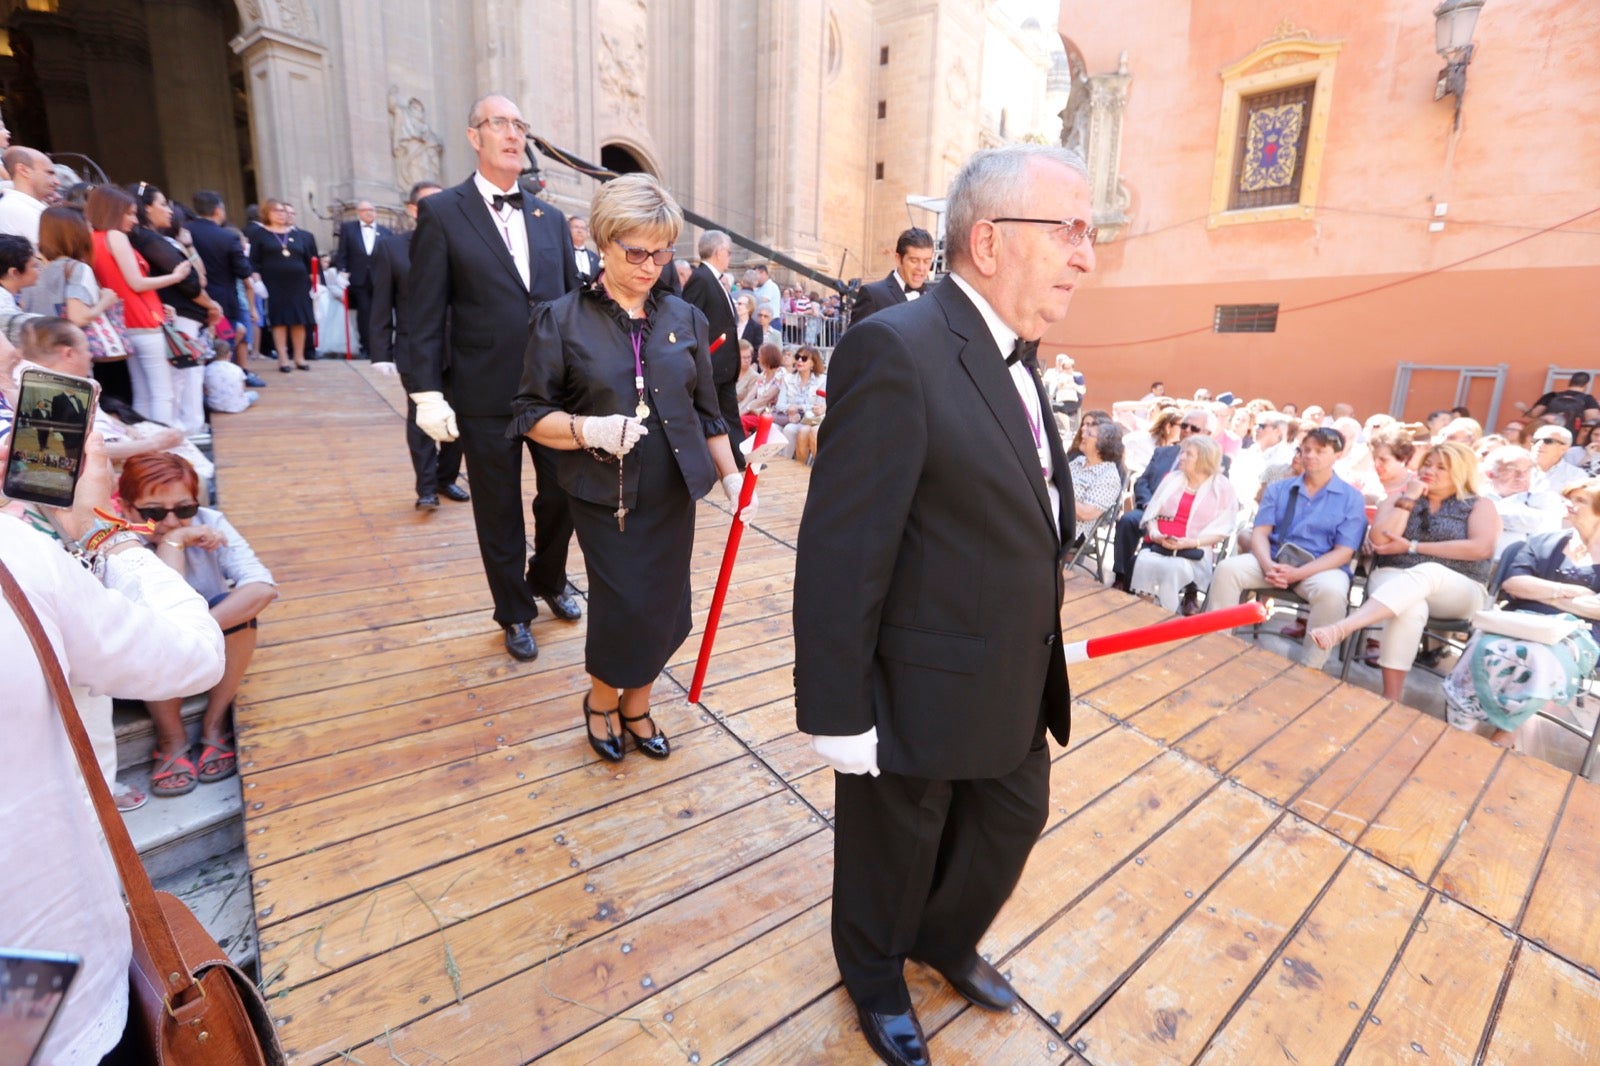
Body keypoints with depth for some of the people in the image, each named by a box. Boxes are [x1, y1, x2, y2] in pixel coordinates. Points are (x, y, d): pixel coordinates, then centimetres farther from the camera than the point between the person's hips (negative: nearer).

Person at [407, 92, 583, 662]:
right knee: (499, 514, 9)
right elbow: (424, 312, -4)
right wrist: (426, 393, -10)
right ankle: (515, 613, 29)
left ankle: (548, 581, 40)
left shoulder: (550, 218, 11)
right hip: (486, 396, -3)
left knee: (562, 495, 13)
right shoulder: (442, 213, -1)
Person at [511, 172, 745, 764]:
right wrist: (588, 430, -20)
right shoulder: (562, 319, -2)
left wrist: (731, 476, 7)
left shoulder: (685, 318, 7)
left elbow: (707, 412, 12)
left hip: (674, 494, 3)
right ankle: (600, 699, 27)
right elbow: (531, 415, -3)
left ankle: (636, 704, 33)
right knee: (626, 608, -5)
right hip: (605, 496, -3)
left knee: (666, 608, 7)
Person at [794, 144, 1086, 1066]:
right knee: (895, 855, 19)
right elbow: (840, 557, -25)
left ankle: (946, 940, 58)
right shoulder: (896, 350, -24)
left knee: (1015, 822, 28)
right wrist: (840, 714, -20)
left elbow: (1027, 519, 10)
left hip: (1018, 685, 9)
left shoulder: (1017, 356, 5)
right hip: (921, 691, -8)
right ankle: (877, 982, 52)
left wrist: (1044, 652, 12)